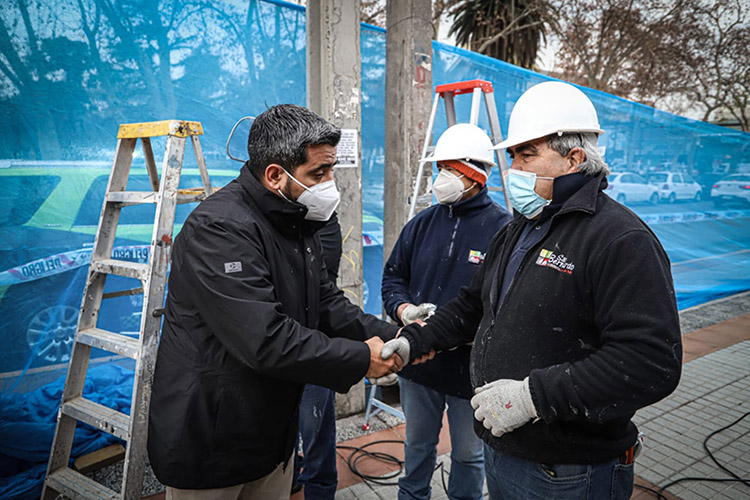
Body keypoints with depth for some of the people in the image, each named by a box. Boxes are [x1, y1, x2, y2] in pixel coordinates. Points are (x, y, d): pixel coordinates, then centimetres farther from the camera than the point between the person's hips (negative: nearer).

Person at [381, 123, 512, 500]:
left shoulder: (504, 229, -14)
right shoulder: (421, 224, 3)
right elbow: (393, 277, 8)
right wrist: (404, 309, -12)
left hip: (471, 368, -4)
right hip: (416, 362, 5)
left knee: (469, 454, 18)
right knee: (417, 443, 26)